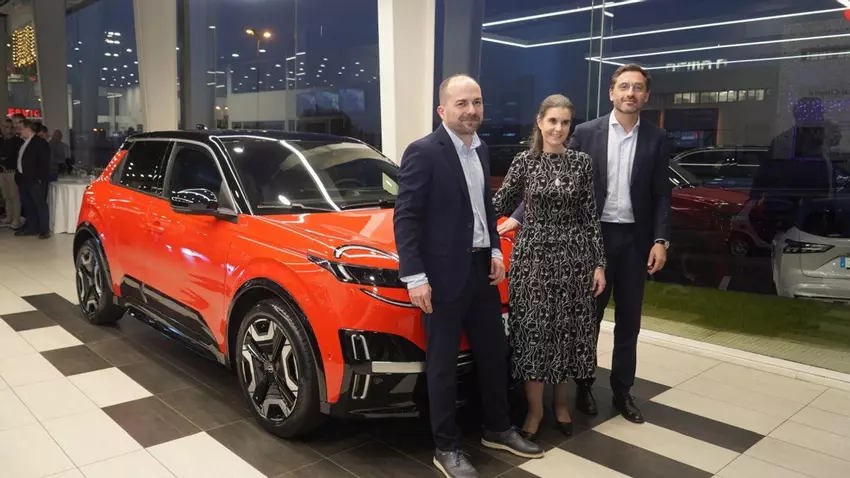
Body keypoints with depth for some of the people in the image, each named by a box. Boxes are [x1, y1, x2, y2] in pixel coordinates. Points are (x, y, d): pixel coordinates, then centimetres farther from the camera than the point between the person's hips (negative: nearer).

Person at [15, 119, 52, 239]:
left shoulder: (40, 142, -9)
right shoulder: (24, 143, 17)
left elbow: (44, 162, -14)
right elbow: (21, 160, 20)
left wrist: (40, 179, -18)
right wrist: (20, 176, 12)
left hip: (36, 180, -9)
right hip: (24, 179, 9)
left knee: (40, 204, -5)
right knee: (29, 205, 13)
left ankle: (44, 230, -1)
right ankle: (32, 228, 21)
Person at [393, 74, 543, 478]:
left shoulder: (480, 150, 10)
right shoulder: (423, 152, -14)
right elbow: (405, 217, -17)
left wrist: (495, 251, 10)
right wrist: (414, 277, -20)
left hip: (481, 269, 8)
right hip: (444, 274, -7)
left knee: (494, 353, 17)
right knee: (443, 364, 6)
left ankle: (498, 429, 37)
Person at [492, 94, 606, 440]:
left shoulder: (582, 162, 1)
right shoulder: (524, 162, -1)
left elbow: (591, 217, 2)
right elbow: (501, 205, 5)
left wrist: (599, 263, 0)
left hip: (574, 256, 1)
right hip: (533, 256, -1)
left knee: (568, 331, 9)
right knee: (533, 332, 2)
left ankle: (562, 404, 29)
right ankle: (535, 409, 19)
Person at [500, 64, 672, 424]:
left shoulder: (656, 138, 3)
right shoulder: (586, 133, -2)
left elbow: (662, 194, 4)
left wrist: (660, 240, -5)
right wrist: (519, 216, -8)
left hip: (635, 237, 2)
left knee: (628, 320, 10)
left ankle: (622, 391, 24)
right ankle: (584, 386, 25)